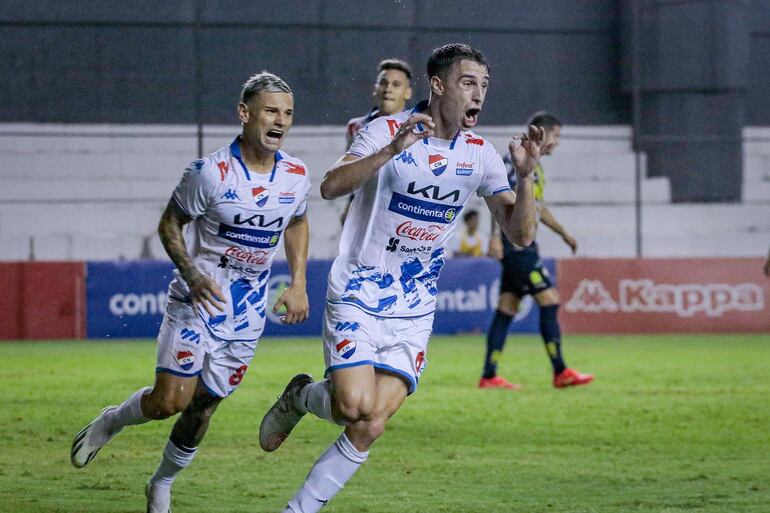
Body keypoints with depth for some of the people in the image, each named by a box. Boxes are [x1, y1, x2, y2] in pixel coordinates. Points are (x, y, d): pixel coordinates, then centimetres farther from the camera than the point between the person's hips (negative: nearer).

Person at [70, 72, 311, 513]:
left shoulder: (296, 175, -3)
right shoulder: (211, 173, -17)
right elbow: (170, 224, -6)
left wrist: (299, 285, 8)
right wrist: (192, 274, -21)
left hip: (249, 309, 4)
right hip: (199, 296, -4)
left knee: (202, 408, 7)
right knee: (170, 400, -13)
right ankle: (109, 423, 18)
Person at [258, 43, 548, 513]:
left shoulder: (480, 155, 2)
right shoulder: (388, 131, -10)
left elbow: (521, 233, -1)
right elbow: (331, 187, -24)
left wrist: (525, 175, -18)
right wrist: (392, 151, -36)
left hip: (414, 312, 4)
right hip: (357, 296, -4)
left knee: (370, 426, -6)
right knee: (355, 406, -19)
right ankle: (300, 397, 15)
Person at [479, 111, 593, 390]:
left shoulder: (535, 166, 20)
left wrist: (563, 232, 38)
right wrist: (497, 236, -25)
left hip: (524, 247, 10)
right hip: (517, 244, -10)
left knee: (507, 309, 7)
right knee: (549, 299, -9)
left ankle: (489, 376, 7)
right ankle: (560, 372, -5)